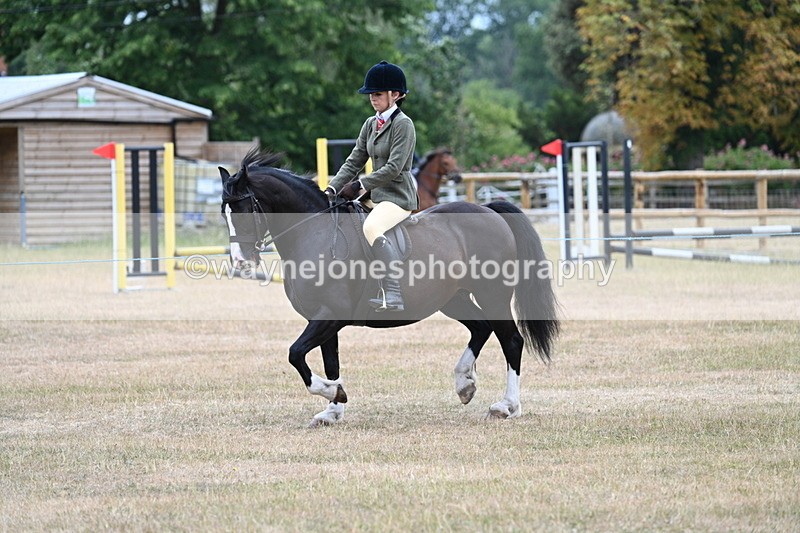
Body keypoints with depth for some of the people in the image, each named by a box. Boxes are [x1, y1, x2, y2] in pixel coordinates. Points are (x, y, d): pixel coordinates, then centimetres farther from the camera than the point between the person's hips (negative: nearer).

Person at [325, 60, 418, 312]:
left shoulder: (403, 124, -12)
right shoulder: (370, 124, 13)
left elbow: (393, 168, -20)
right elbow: (354, 162, 11)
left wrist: (360, 185, -22)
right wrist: (332, 190, -2)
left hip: (399, 196, -10)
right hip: (376, 195, 10)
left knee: (371, 227, -35)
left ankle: (393, 295, -40)